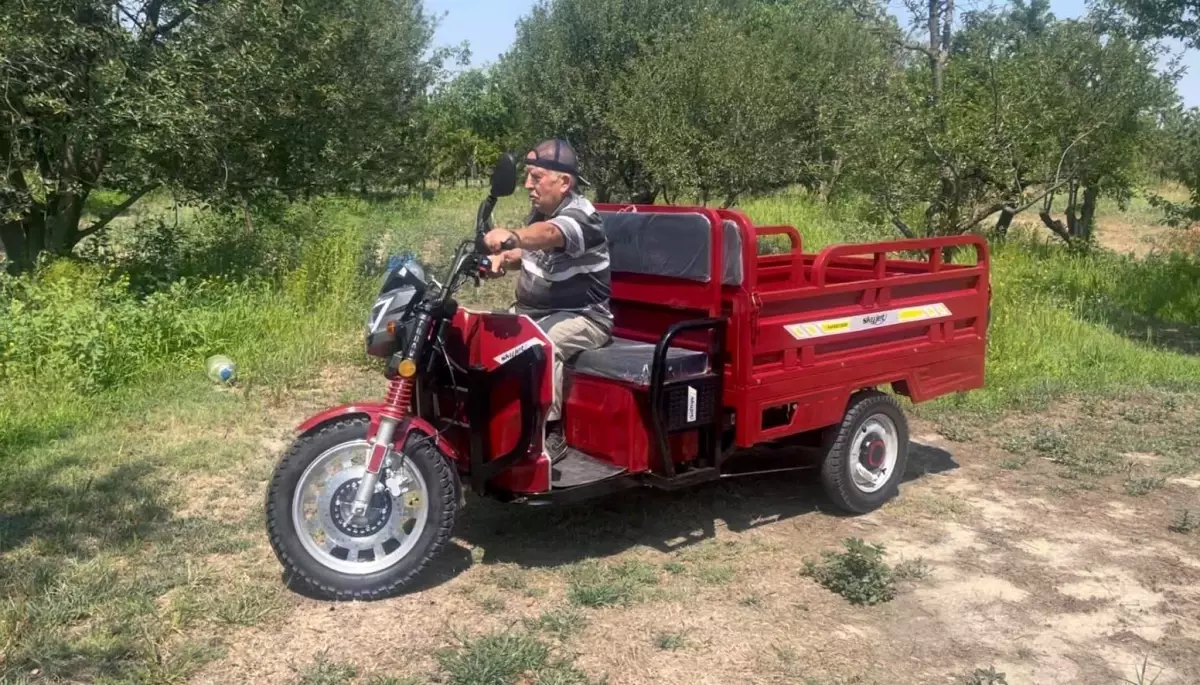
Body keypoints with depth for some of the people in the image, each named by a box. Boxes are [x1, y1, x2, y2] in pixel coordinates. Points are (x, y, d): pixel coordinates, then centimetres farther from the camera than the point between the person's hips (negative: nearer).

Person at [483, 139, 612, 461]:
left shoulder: (581, 215, -21)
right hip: (532, 311, 9)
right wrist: (505, 256, -3)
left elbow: (547, 235, -43)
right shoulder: (541, 211, 7)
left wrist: (512, 236, -64)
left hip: (581, 317, -9)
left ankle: (550, 432, -25)